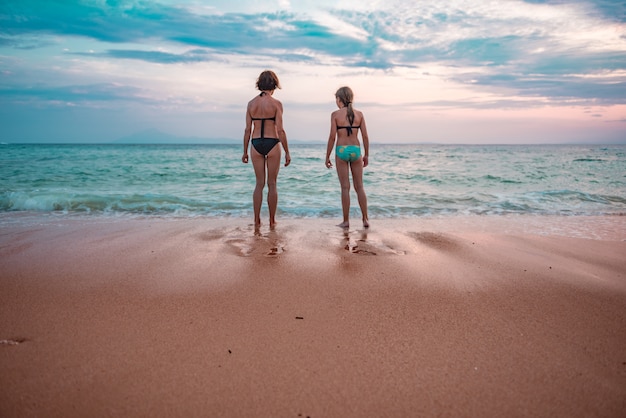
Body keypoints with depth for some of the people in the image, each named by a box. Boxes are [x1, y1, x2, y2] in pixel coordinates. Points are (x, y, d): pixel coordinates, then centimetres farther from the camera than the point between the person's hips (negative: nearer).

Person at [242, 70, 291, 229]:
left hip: (256, 144, 3)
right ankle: (272, 220, 14)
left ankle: (257, 220, 9)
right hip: (272, 144, -3)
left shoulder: (251, 103, 4)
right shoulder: (276, 103, -7)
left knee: (259, 183, 11)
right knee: (272, 184, 8)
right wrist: (287, 152, -5)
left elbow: (248, 129, 3)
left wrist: (245, 151, 11)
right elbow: (280, 130, -11)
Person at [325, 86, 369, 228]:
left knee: (345, 187, 3)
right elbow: (365, 136, 3)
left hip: (341, 150, -2)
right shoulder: (359, 114, 5)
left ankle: (346, 221, 6)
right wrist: (366, 155, 12)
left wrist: (327, 156, 0)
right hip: (356, 150, 2)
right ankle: (365, 219, 10)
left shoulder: (336, 114, -3)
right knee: (359, 187, 10)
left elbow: (332, 137, -7)